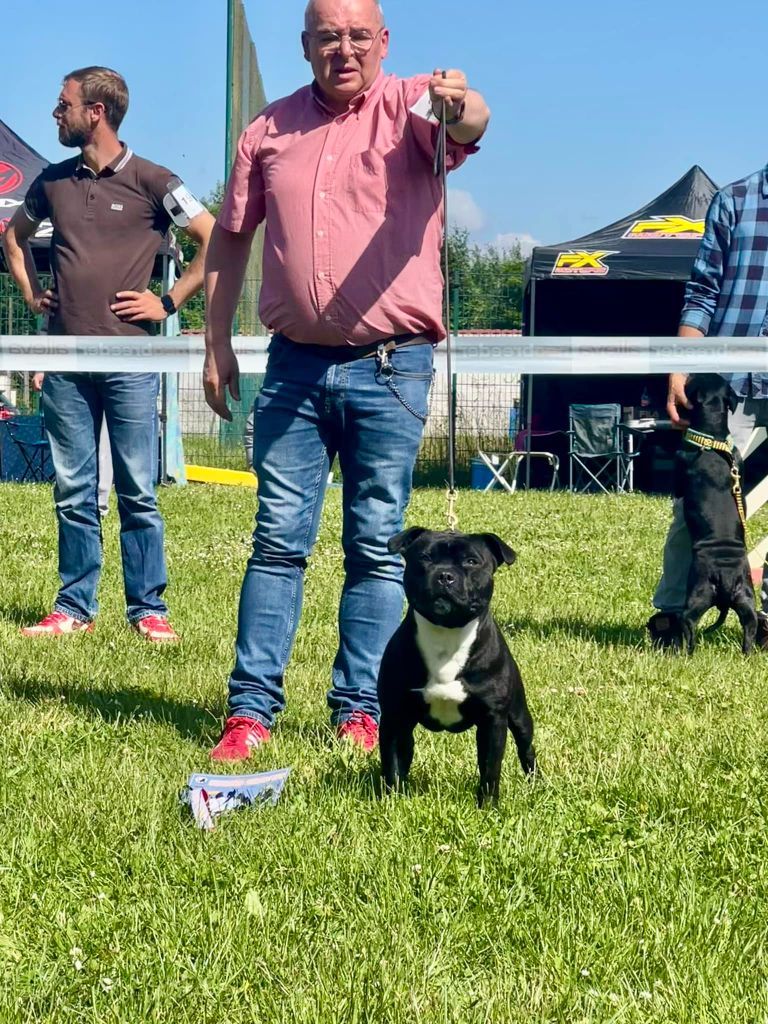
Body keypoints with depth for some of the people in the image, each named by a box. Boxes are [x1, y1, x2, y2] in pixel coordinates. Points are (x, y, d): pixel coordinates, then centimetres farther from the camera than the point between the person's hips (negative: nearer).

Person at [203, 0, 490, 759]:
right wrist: (216, 342, 11)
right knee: (278, 538, 2)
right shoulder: (270, 129, 9)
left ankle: (360, 710, 9)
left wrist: (460, 108, -49)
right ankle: (251, 707, 4)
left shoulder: (411, 109, -1)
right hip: (294, 362, 3)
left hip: (390, 366, -2)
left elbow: (467, 126, -24)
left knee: (377, 545, 3)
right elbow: (230, 235, 16)